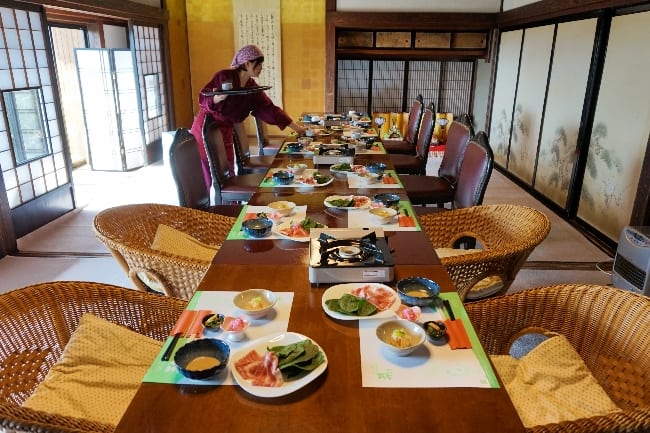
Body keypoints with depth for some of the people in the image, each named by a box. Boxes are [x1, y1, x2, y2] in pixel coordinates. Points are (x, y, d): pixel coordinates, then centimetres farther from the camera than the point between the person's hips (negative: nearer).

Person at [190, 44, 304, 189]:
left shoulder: (253, 89, 2)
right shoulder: (224, 76, -13)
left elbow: (270, 108, 3)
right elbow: (202, 98, -11)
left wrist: (296, 127, 3)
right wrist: (215, 99, -34)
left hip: (225, 132, 6)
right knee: (211, 175, -7)